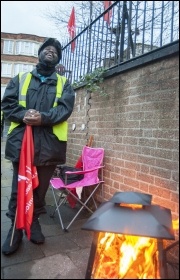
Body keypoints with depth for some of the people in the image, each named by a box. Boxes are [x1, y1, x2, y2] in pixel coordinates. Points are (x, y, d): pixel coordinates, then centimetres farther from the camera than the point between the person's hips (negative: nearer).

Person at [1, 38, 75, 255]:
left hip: (49, 143, 0)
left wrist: (43, 117, -20)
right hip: (21, 141, 0)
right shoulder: (20, 79, 15)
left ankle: (34, 221, 32)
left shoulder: (64, 84, 12)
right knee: (19, 188, 7)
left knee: (40, 188, 11)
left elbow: (65, 108, -4)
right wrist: (23, 115, -14)